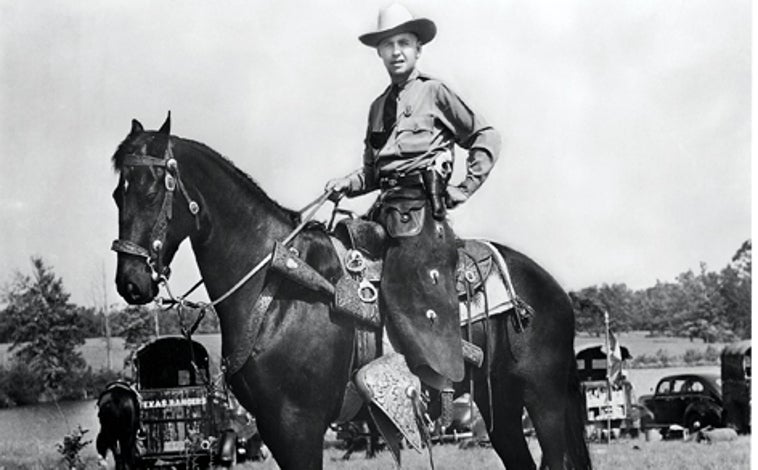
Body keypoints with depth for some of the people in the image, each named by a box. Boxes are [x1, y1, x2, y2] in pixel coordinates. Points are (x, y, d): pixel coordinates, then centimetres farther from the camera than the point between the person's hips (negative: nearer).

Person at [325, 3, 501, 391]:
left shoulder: (434, 93, 2)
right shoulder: (379, 106, 20)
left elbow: (486, 137, 3)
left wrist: (464, 189, -2)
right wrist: (347, 184, 3)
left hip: (422, 211, -7)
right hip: (387, 210, 7)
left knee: (419, 299, -15)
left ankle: (451, 396, -12)